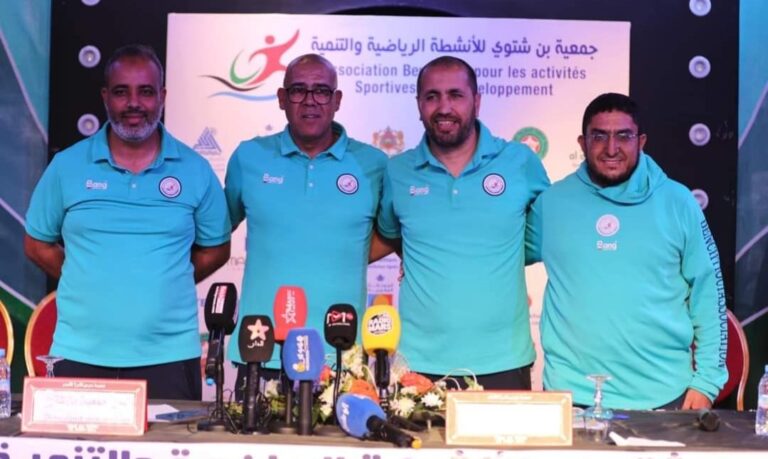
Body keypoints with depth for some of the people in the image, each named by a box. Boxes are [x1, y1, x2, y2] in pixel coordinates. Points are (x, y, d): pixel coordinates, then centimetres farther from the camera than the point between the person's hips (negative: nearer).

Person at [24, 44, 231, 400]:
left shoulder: (196, 171, 2)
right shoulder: (66, 165, 3)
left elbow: (215, 250, 11)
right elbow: (37, 244, 11)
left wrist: (163, 285, 2)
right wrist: (92, 283, 3)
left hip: (169, 356, 0)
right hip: (80, 355, 0)